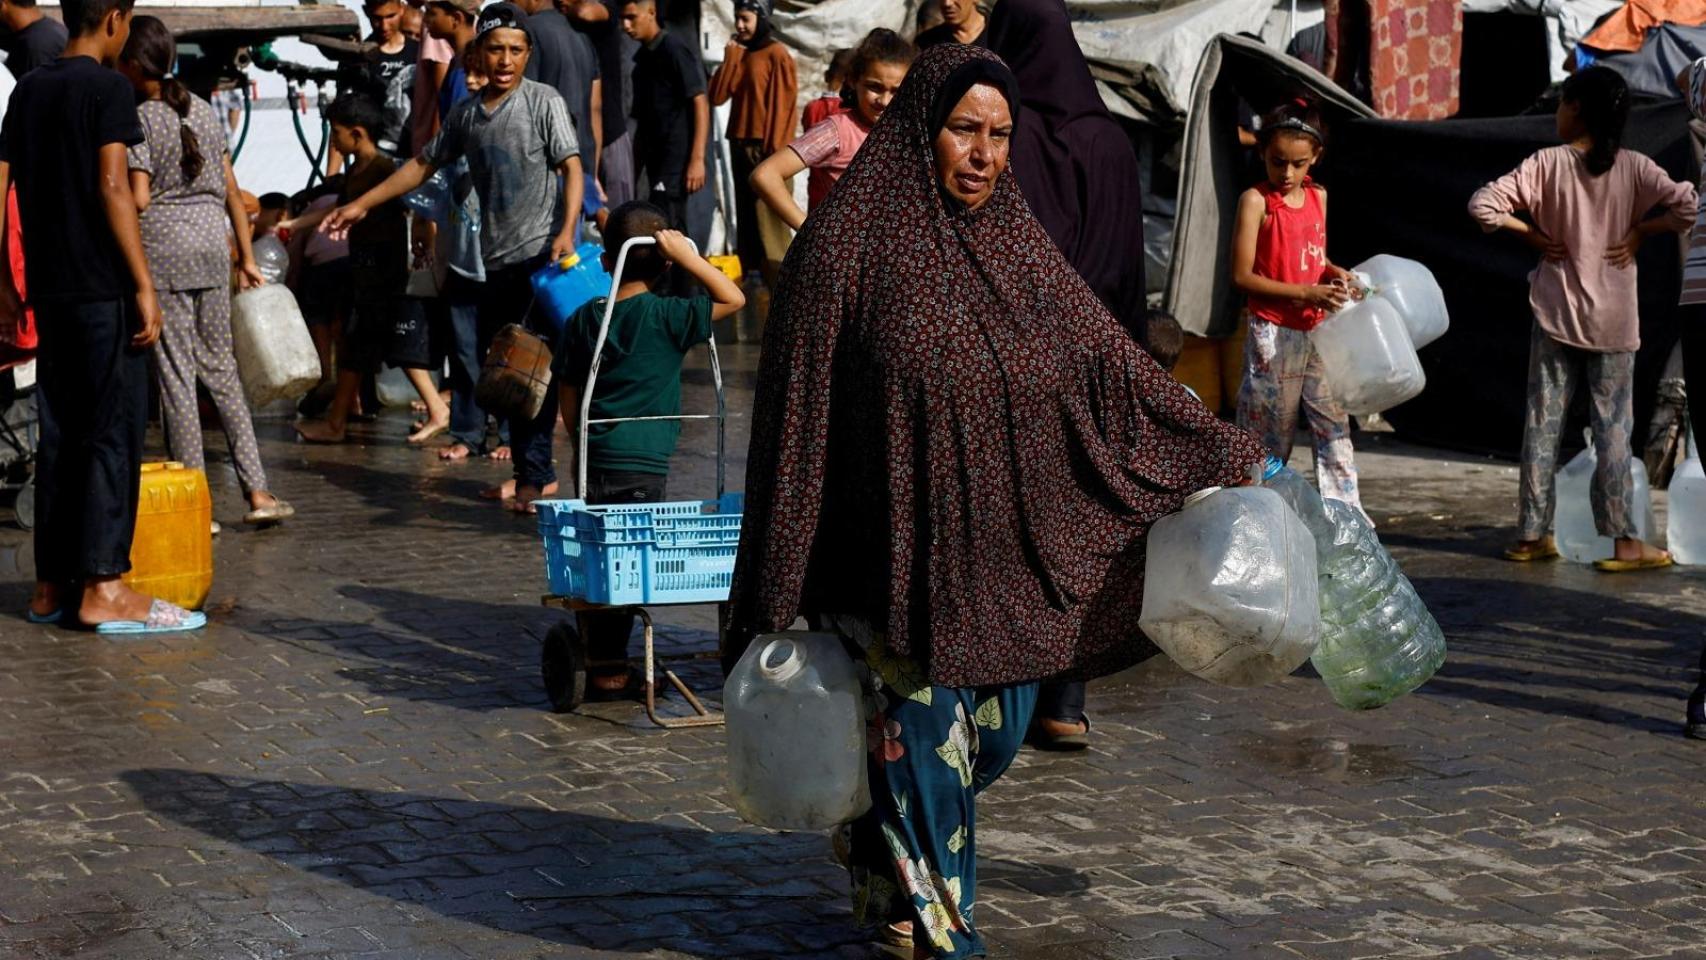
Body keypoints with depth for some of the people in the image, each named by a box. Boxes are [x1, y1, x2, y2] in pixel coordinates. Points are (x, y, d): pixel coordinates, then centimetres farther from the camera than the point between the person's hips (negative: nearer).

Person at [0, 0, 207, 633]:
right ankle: (103, 587, -6)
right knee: (114, 434, -4)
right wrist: (144, 285, -16)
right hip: (102, 290, -7)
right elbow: (112, 187, -17)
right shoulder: (108, 87, -8)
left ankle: (51, 585, 13)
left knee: (58, 436, 11)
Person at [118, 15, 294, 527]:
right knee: (220, 368, 12)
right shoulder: (203, 109, 11)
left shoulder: (137, 119, -8)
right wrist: (246, 256, 17)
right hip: (212, 239, 6)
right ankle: (256, 490, 4)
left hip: (162, 242, -6)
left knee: (176, 372, -1)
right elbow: (232, 190, 12)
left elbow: (137, 198, -15)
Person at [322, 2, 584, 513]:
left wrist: (567, 230, -25)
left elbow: (571, 168, -10)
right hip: (496, 259, 6)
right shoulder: (465, 113, 13)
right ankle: (532, 471, 12)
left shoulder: (543, 102, -2)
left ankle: (534, 475, -7)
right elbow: (424, 164, 23)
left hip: (541, 253, -6)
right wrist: (362, 204, 22)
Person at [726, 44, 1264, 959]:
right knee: (929, 745, -1)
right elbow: (798, 412, -8)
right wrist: (780, 597, -8)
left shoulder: (1017, 243, 7)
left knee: (995, 732, 13)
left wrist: (1221, 451, 10)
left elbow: (1110, 360, 11)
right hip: (905, 562, -6)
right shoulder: (847, 245, -9)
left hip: (1007, 562, 6)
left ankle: (880, 859, 39)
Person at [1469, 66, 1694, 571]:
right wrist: (1640, 232, -2)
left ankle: (1533, 535, 11)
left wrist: (1535, 235, -2)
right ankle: (1624, 541, 3)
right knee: (1613, 426, 3)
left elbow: (1483, 205, -13)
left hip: (1556, 313, 0)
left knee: (1542, 422, 8)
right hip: (1612, 320, 0)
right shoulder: (1633, 168, -5)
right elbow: (1687, 206, -13)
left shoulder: (1547, 165, -6)